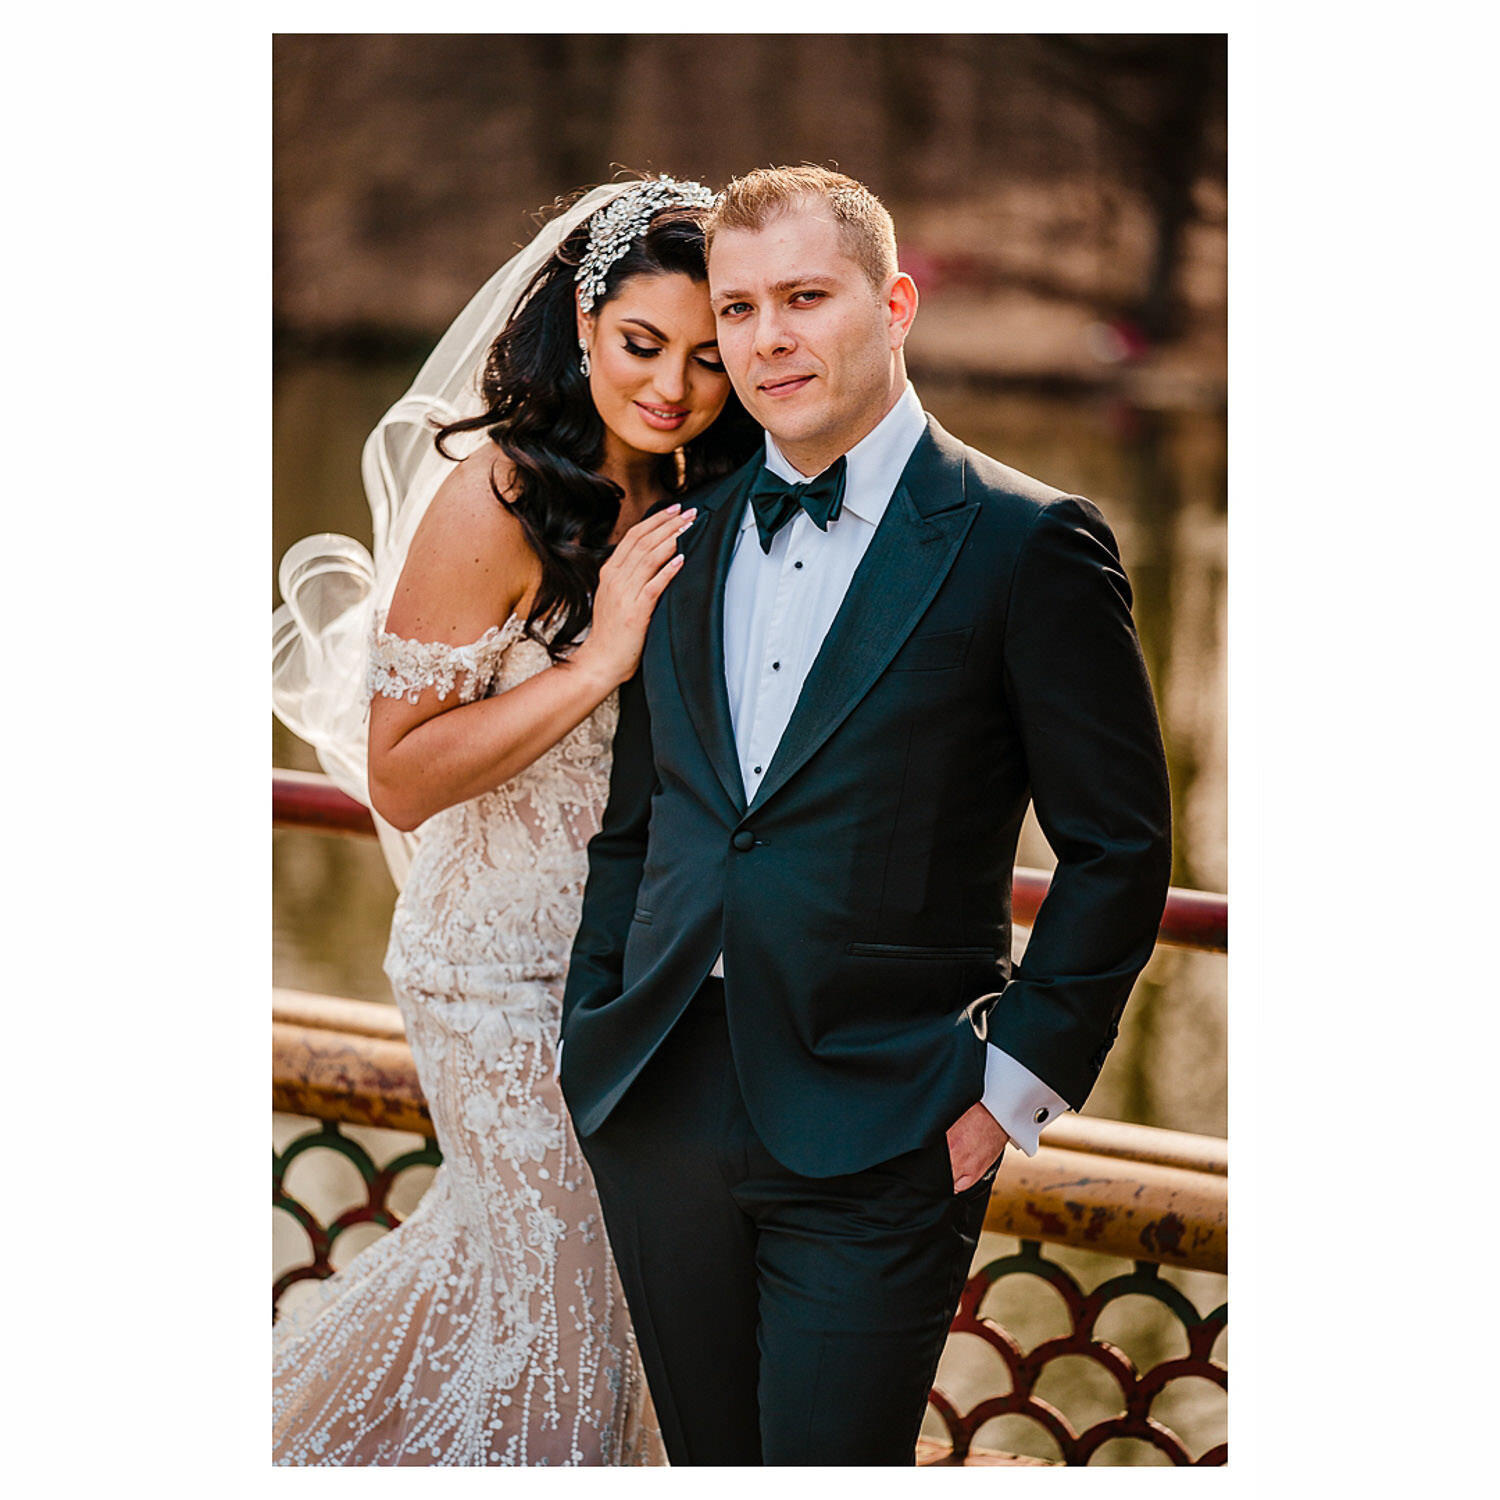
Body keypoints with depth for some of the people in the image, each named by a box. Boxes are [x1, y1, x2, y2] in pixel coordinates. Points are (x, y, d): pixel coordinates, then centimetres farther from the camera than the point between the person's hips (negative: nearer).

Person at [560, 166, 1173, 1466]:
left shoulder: (1028, 545, -6)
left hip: (874, 1146, -5)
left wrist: (1017, 1089, -7)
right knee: (708, 1457, 14)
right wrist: (589, 1028, 10)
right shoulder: (688, 537, 11)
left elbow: (1120, 851, -5)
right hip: (658, 1113, 5)